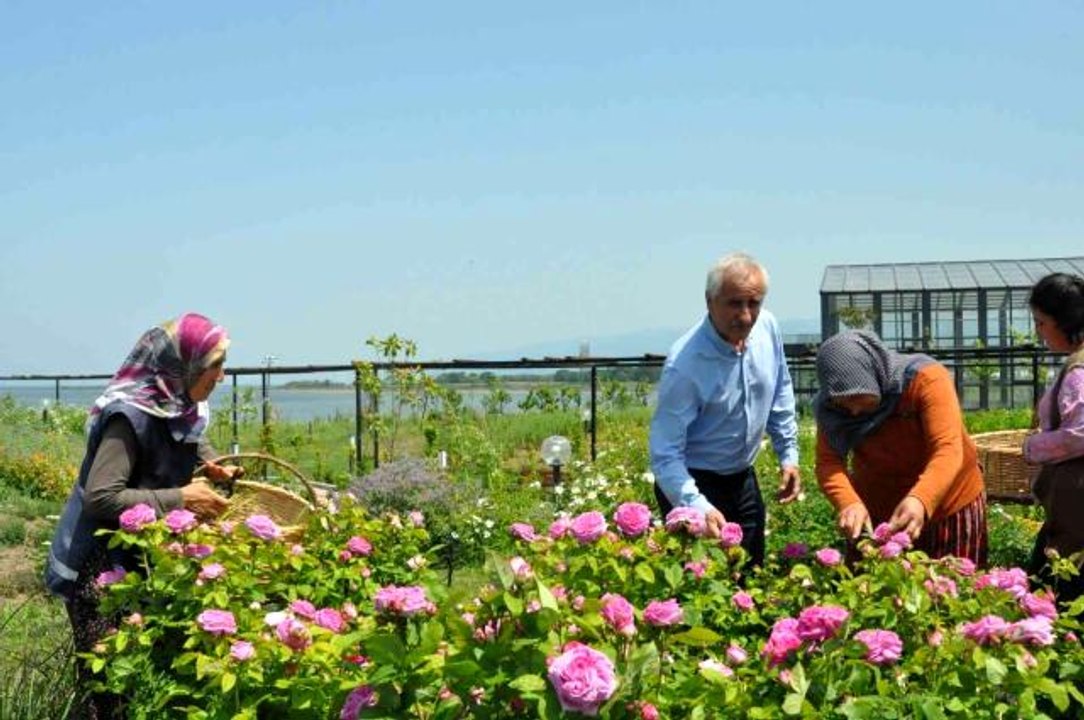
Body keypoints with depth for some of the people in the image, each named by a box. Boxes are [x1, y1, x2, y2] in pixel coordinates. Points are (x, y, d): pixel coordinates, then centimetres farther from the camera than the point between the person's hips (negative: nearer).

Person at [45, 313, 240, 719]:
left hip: (143, 561, 8)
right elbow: (99, 498, -28)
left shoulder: (183, 410, 4)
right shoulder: (132, 416, -22)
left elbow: (195, 445, 29)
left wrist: (218, 469, 6)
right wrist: (179, 499, -25)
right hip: (99, 567, -8)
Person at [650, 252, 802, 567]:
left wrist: (788, 454, 8)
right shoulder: (685, 364, -29)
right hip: (693, 484, -6)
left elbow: (780, 394, 9)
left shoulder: (767, 327, -10)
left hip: (743, 480, 6)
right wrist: (698, 507, -41)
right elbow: (665, 453, -28)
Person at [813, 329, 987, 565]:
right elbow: (829, 462, -22)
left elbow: (948, 451, -34)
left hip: (949, 506, -3)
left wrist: (921, 500, -51)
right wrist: (849, 503, -43)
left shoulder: (925, 379, -26)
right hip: (873, 512, 3)